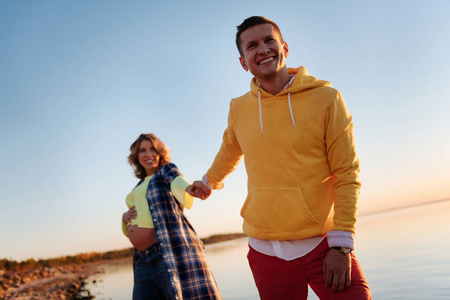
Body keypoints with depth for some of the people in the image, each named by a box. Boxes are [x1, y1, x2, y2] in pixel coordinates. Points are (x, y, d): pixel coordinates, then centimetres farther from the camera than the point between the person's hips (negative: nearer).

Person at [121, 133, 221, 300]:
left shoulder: (167, 170, 8)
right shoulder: (139, 186, 26)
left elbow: (175, 179, -17)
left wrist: (189, 188, -40)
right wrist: (126, 217, 6)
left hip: (170, 250, -6)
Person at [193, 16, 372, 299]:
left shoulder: (326, 98, -5)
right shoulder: (239, 110, 4)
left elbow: (347, 176, -5)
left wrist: (341, 245, -10)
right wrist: (209, 181, 42)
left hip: (324, 245, -2)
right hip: (268, 254, 2)